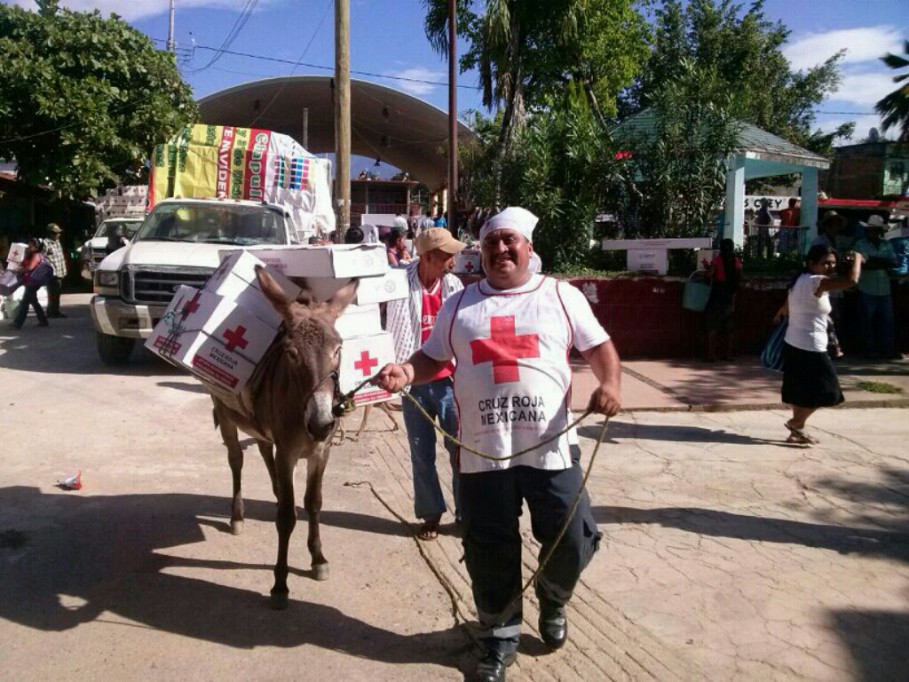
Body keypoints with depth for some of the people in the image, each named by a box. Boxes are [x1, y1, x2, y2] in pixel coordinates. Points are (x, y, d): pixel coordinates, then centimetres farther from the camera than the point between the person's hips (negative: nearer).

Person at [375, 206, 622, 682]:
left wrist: (610, 384, -12)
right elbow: (433, 358, 15)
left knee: (573, 539, 4)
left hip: (550, 447, -1)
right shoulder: (459, 305, 12)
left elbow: (599, 346, 8)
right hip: (482, 451, 1)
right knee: (489, 549, 9)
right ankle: (500, 638, 31)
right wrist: (406, 372, -7)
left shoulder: (562, 296, 6)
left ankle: (552, 602, 38)